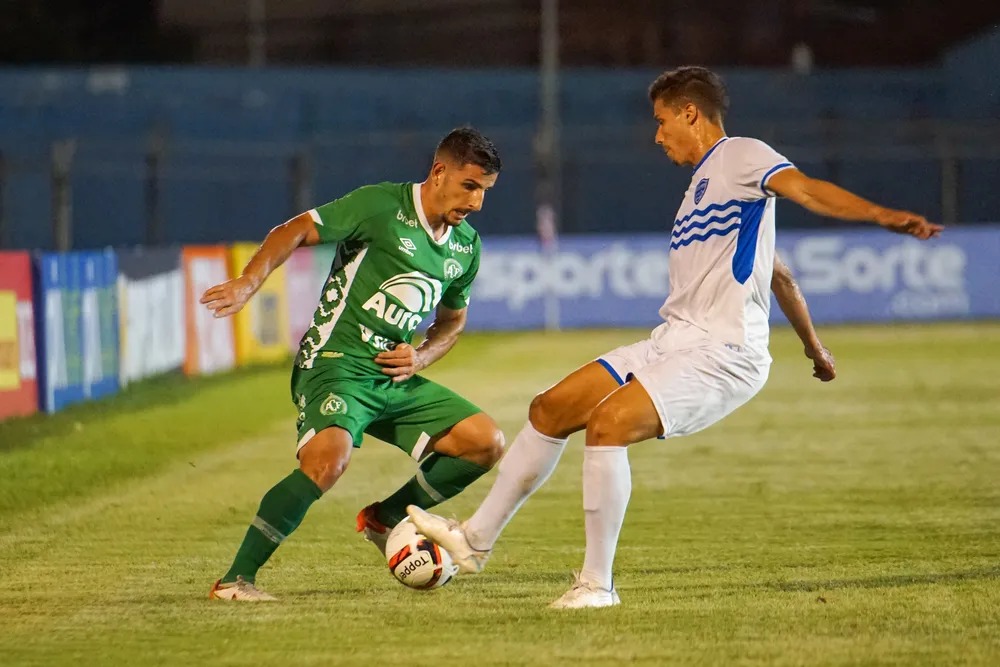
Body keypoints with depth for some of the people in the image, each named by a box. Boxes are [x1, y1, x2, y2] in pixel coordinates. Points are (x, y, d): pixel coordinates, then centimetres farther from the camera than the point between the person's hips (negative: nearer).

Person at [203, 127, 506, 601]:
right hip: (337, 364, -8)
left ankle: (385, 518, 19)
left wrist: (421, 358, 5)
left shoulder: (466, 246, 12)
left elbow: (452, 319, 27)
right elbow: (294, 232, -11)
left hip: (394, 378, 8)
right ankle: (235, 580, -24)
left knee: (485, 442, -1)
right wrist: (248, 283, -27)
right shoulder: (382, 206, -10)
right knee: (330, 458, -34)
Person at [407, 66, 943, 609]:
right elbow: (777, 274, 31)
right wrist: (814, 346, 37)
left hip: (722, 354, -10)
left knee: (608, 423, -28)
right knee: (550, 410, 10)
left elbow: (805, 189, -23)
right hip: (672, 342, 10)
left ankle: (597, 583, -19)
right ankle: (476, 540, 21)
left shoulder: (740, 156, -4)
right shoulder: (704, 185, 24)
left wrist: (878, 215, -41)